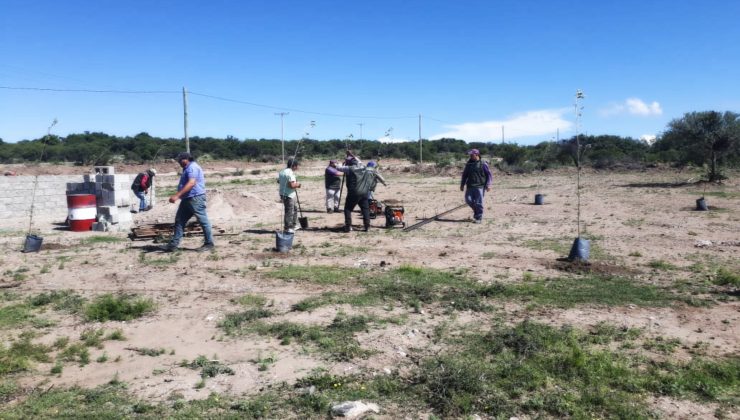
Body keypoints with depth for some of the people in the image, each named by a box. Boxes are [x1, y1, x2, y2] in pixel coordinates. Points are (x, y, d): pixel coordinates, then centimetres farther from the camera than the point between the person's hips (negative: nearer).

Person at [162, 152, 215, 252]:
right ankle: (174, 244, 9)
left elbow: (191, 183, -26)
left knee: (203, 221, -3)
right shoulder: (188, 168, 22)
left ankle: (209, 243, 4)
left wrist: (177, 195, -30)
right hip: (187, 199, 11)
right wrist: (178, 195, 31)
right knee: (179, 220, 8)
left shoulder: (192, 167, -13)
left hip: (195, 198, -11)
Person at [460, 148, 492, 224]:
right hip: (470, 186, 5)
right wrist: (462, 185, 17)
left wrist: (488, 185, -9)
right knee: (468, 199, -5)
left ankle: (478, 218, 5)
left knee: (478, 203, -6)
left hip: (479, 186, -5)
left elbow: (489, 175, 0)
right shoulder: (468, 164, 14)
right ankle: (476, 210, 22)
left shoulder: (483, 164, 0)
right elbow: (464, 175, 22)